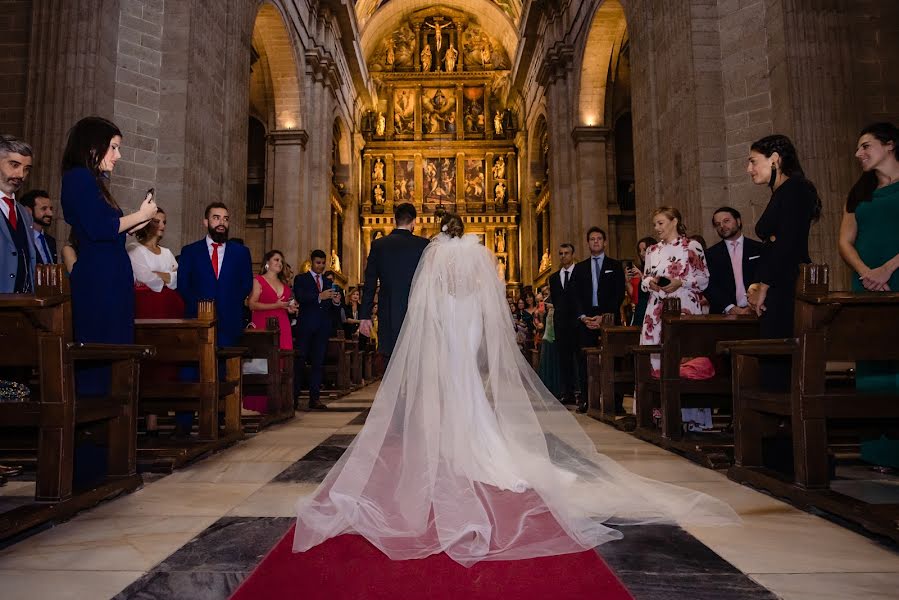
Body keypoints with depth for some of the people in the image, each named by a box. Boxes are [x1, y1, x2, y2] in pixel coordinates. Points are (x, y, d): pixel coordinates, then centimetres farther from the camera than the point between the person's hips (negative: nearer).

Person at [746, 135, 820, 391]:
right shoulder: (779, 195, 23)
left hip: (789, 288, -9)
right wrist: (759, 285, 10)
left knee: (778, 365, -11)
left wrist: (764, 286, -11)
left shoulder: (796, 187, -5)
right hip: (777, 292, 9)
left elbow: (788, 243, -15)